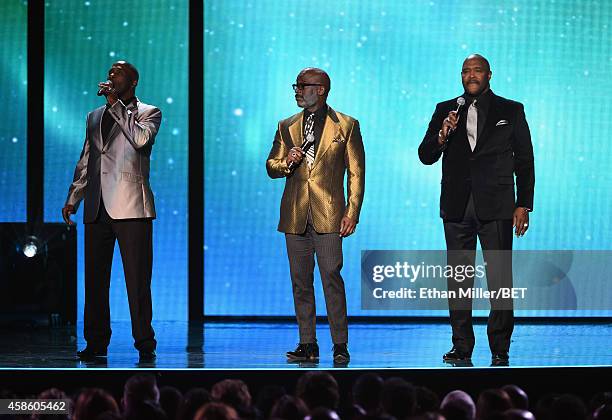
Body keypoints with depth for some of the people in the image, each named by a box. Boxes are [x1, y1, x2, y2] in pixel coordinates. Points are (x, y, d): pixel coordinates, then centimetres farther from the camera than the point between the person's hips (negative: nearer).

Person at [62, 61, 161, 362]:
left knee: (137, 279, -6)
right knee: (95, 278, 4)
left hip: (131, 207, -5)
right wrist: (73, 197, 13)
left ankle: (144, 344, -2)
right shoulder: (95, 116, 22)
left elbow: (141, 138, -15)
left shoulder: (148, 113, 7)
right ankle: (96, 343, 10)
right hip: (97, 209, 5)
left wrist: (115, 103, -11)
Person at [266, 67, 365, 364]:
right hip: (295, 215, 4)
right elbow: (271, 166, 18)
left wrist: (352, 213, -6)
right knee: (301, 281, 4)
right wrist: (286, 164, -6)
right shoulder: (287, 127, 16)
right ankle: (308, 344, 9)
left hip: (328, 215, -4)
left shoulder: (346, 126, 5)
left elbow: (356, 173, 3)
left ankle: (340, 345, -4)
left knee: (331, 278, -9)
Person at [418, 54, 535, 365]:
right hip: (457, 208, 2)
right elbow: (425, 156, 8)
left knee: (500, 280, -5)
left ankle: (500, 350, -1)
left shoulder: (510, 111, 7)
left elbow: (525, 161, 6)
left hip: (496, 207, -2)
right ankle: (461, 347, 8)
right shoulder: (445, 110, 12)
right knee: (458, 281, 3)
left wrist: (524, 205, -1)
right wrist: (442, 136, -12)